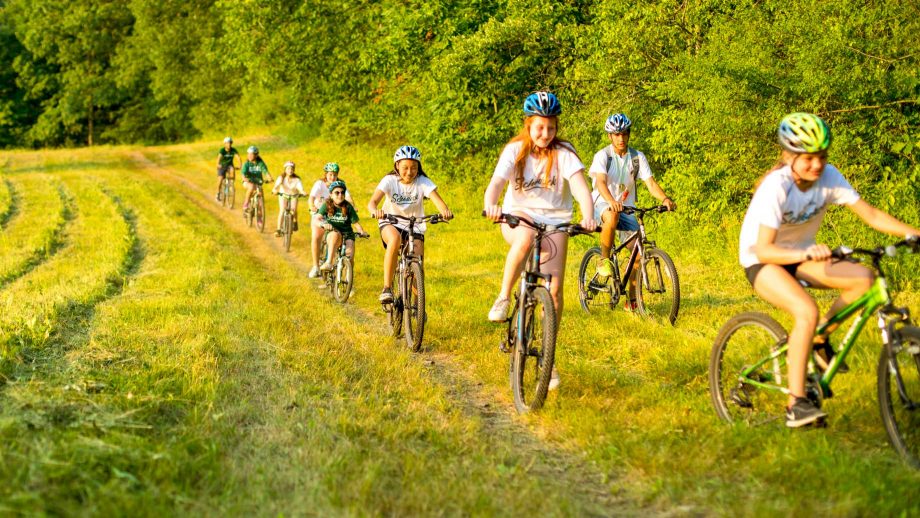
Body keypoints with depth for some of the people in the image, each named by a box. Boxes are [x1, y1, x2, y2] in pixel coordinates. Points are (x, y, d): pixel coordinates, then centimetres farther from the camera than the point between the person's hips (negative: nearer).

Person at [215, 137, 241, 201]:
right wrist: (218, 164, -58)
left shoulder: (233, 150, -14)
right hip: (222, 166, -1)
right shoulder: (222, 150, -21)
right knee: (220, 179, -16)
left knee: (232, 170, -33)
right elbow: (219, 157, -38)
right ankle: (218, 194, 3)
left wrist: (240, 165, -44)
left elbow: (238, 157, -26)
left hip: (229, 165, 1)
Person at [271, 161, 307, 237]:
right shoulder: (281, 177, -22)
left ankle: (294, 222, 17)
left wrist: (303, 192, -59)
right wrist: (274, 190, -60)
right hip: (283, 195, -1)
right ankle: (278, 229, -21)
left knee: (293, 209, -18)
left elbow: (300, 188, -37)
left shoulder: (296, 179, -22)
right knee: (282, 210, -21)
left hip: (293, 196, 1)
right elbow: (277, 184, -37)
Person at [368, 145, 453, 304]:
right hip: (390, 224, -2)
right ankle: (387, 289, -31)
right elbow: (372, 202, -27)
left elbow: (437, 199, -28)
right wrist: (376, 211, -51)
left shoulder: (423, 182, -13)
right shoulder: (390, 180, -14)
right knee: (395, 239, -36)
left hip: (415, 227, 2)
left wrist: (445, 211, -51)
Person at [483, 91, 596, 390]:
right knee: (526, 237, -40)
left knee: (554, 289, -8)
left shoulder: (564, 153, -10)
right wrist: (490, 206, -44)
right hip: (518, 218, -1)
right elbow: (496, 183, -21)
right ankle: (503, 298, -24)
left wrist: (588, 216, -44)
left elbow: (581, 187, -24)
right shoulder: (515, 151, -8)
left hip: (554, 222, 1)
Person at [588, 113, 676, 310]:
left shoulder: (638, 157, -1)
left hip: (626, 207, 4)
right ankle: (604, 260, -19)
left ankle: (632, 299, 2)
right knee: (612, 217, -40)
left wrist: (665, 199, -30)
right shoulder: (602, 156, -11)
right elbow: (600, 182, -27)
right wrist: (611, 201, -47)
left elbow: (651, 183, -9)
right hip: (603, 205, -4)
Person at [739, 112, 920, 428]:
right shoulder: (776, 186, -27)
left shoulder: (828, 176, -13)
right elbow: (763, 249, -33)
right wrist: (805, 254, -50)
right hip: (761, 262, -6)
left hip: (800, 254, 6)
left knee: (864, 278, -18)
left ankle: (818, 339, 3)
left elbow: (870, 215, -15)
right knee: (807, 311, -32)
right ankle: (796, 404, -25)